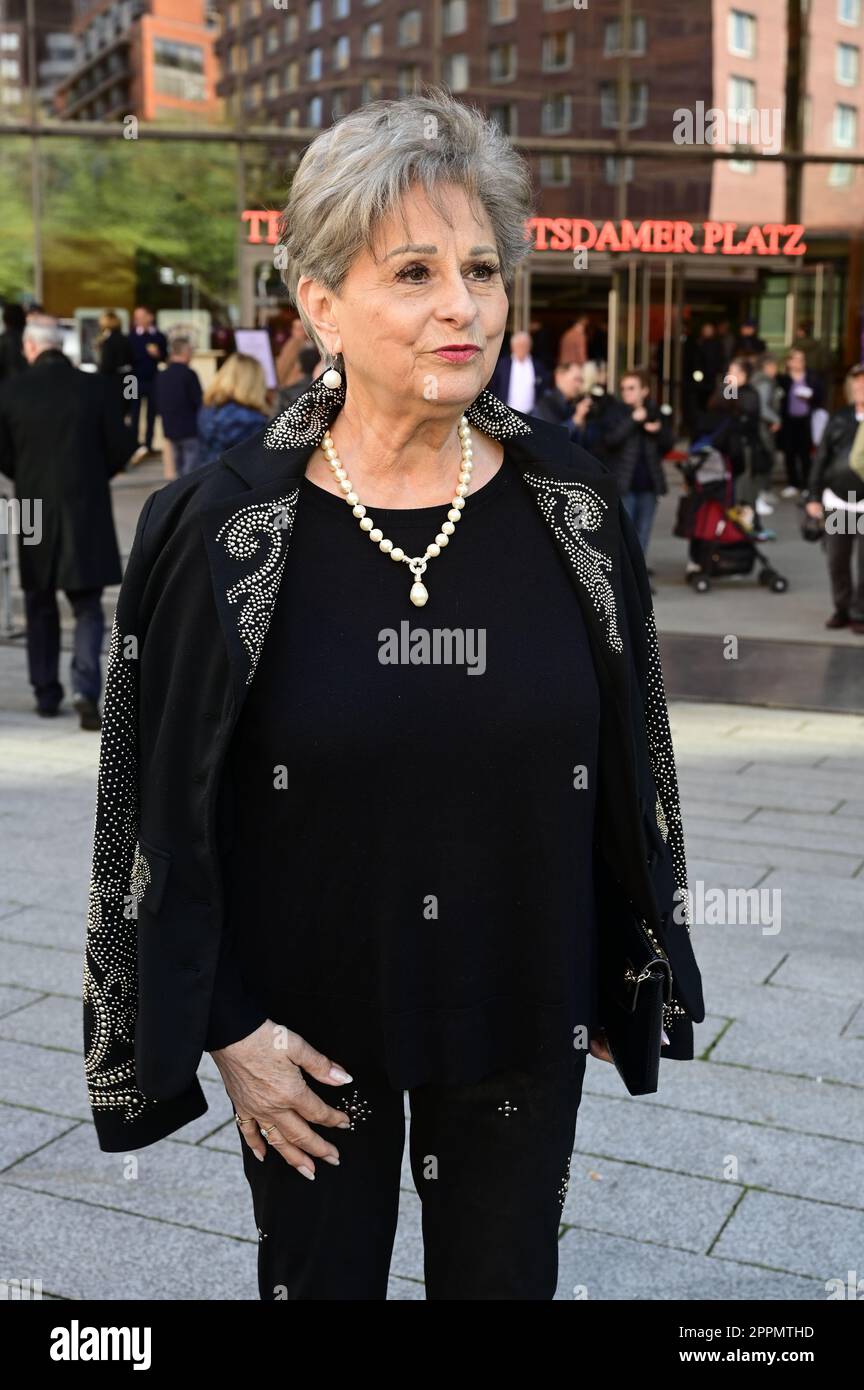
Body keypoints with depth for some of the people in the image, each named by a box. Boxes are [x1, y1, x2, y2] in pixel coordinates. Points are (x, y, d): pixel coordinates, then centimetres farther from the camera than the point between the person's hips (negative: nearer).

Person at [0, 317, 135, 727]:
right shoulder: (95, 386, -7)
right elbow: (120, 447, -3)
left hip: (35, 511, 1)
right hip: (87, 510, -1)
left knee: (40, 607, 16)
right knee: (87, 607, 6)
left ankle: (46, 694, 20)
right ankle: (86, 689, -11)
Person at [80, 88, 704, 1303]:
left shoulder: (568, 500, -8)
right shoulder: (227, 524, -13)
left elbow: (625, 760, 2)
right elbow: (171, 803, -7)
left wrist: (626, 971, 7)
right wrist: (226, 1026, -6)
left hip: (526, 1009, 2)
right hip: (310, 1022, -1)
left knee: (505, 1275, 19)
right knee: (319, 1276, 19)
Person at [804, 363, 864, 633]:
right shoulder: (840, 418, 4)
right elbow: (822, 457, 7)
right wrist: (814, 495, 3)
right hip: (837, 501, 3)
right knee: (836, 561, 8)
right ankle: (842, 608, 23)